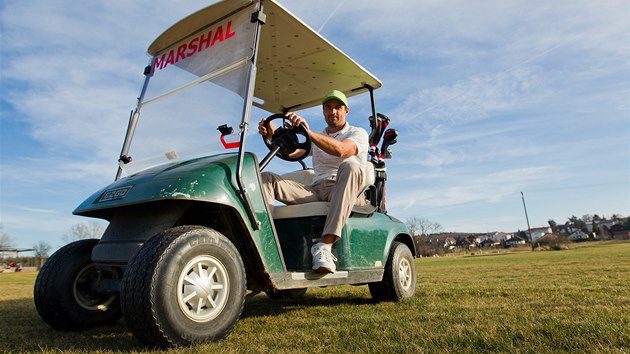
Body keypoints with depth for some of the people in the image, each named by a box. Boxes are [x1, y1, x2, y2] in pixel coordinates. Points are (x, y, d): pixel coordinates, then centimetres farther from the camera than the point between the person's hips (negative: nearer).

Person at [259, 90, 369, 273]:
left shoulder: (358, 133, 11)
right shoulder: (316, 138, 27)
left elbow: (340, 150, -15)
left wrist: (308, 131, -25)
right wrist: (273, 135, -14)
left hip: (347, 194, -4)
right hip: (316, 191, 4)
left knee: (350, 166, -37)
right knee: (267, 178, -13)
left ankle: (325, 244, -45)